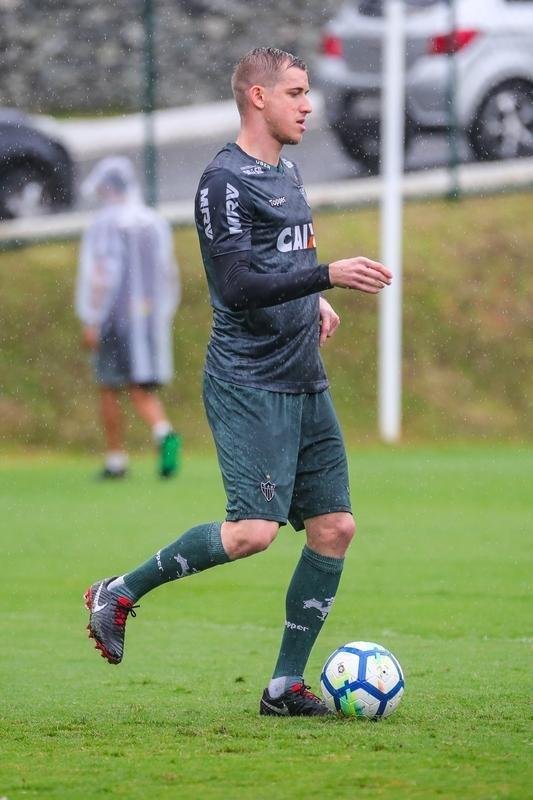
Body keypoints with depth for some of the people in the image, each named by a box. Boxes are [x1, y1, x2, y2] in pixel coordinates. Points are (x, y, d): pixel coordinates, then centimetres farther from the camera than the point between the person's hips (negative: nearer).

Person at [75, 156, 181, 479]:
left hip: (115, 319, -5)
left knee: (111, 390, 9)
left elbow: (99, 278, -14)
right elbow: (170, 274, 12)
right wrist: (165, 315, 20)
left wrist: (91, 323, -12)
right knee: (143, 390, 7)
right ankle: (165, 433, -21)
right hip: (152, 316, 5)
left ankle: (116, 460, 13)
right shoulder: (156, 223, 9)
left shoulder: (103, 226, -9)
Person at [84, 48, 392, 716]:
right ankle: (119, 594, 0)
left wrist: (314, 303, 14)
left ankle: (285, 685, 8)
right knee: (254, 529, -19)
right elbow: (238, 286, -20)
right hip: (248, 384, -9)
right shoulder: (225, 180, -11)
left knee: (335, 527, 2)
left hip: (305, 383, 9)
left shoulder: (287, 173, 17)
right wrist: (328, 275, -25)